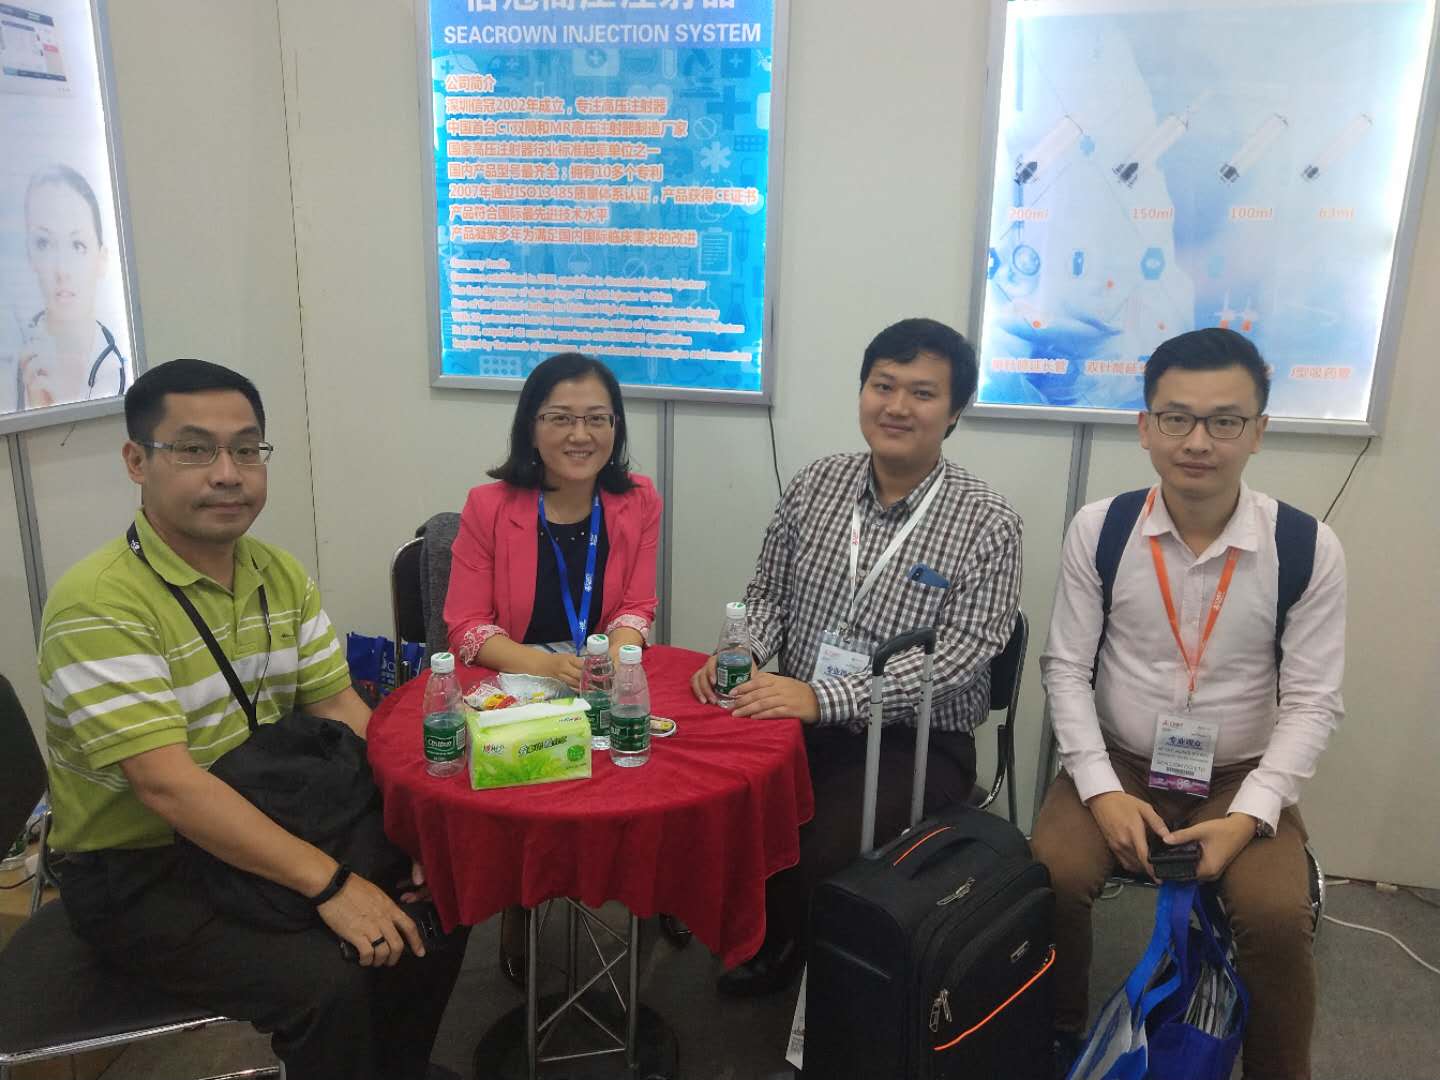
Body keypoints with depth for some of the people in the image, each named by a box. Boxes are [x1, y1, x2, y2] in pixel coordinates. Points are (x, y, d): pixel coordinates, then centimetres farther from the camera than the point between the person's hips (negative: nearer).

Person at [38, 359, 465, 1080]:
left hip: (268, 834, 7)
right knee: (327, 983, -23)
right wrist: (329, 884, -29)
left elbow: (339, 708, 2)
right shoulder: (98, 603, -21)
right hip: (137, 873, -6)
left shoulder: (282, 576, 2)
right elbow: (167, 784, -27)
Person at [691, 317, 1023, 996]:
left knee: (817, 848, -27)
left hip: (916, 743, -4)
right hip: (795, 717, 4)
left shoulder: (987, 525, -9)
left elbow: (964, 652, -17)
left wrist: (821, 697, -25)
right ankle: (770, 937, 11)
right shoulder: (815, 485, 5)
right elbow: (767, 591, 13)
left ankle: (797, 954, 8)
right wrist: (745, 655, -10)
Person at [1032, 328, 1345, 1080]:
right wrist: (1100, 790, -15)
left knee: (1278, 915, -25)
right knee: (1051, 875, -23)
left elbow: (1313, 702, -7)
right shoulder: (1098, 529, -8)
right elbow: (1066, 669, -5)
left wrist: (1248, 815, -17)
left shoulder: (1308, 547, -10)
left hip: (1242, 780, 0)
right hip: (1117, 766, 1)